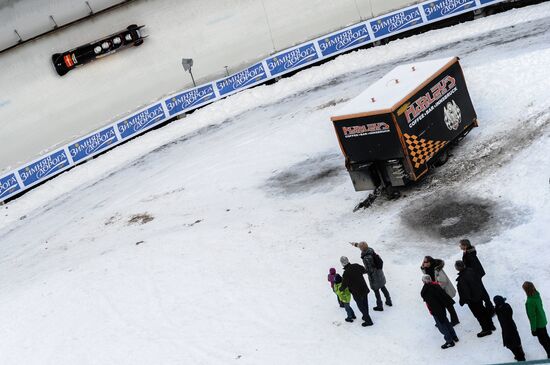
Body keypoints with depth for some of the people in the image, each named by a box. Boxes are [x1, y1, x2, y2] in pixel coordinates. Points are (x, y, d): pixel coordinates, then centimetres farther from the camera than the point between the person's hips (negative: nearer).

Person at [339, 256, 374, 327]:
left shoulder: (346, 273, -27)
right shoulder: (356, 266, -9)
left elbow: (344, 286, -18)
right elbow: (365, 271, 11)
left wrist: (340, 289, 4)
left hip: (357, 293, -6)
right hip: (364, 289, 6)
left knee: (361, 307, 14)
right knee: (365, 304, 25)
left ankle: (368, 321, 26)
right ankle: (366, 317, 46)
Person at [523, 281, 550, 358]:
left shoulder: (530, 302, -35)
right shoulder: (537, 295, -10)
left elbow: (532, 316, -27)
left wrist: (533, 329, -15)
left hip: (538, 324, -8)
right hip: (543, 321, 8)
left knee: (543, 340, 12)